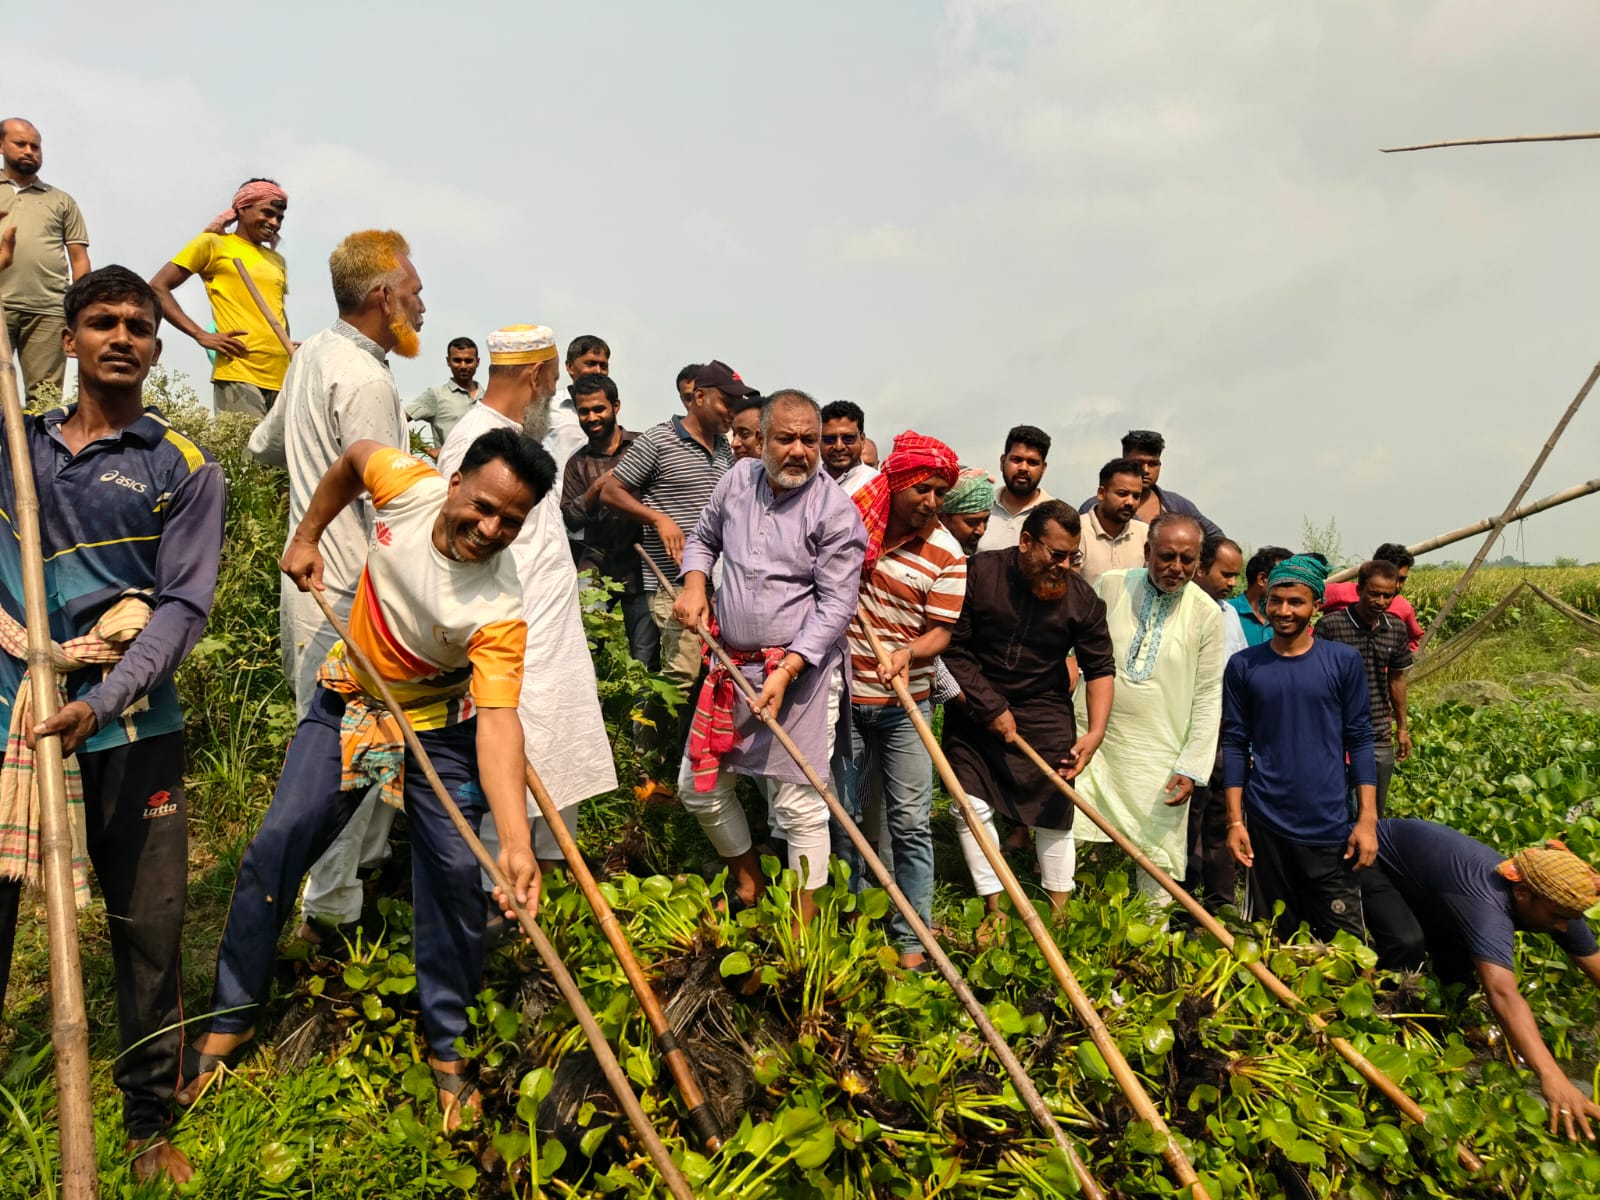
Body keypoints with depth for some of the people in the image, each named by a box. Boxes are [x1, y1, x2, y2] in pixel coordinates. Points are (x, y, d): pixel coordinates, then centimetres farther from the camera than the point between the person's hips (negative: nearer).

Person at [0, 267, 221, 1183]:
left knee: (149, 928, 6)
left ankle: (150, 1124, 23)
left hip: (129, 725, -2)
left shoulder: (185, 472, 2)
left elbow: (184, 608, -5)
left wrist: (103, 702, -21)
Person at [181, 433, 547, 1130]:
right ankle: (231, 1020, 20)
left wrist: (516, 841, -53)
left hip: (440, 724, -3)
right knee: (276, 844, 1)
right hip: (348, 702, 4)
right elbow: (353, 457, 1)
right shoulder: (410, 484, -24)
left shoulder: (500, 610, -32)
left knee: (453, 874, -8)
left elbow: (498, 721, -40)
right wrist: (306, 537, 0)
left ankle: (446, 1045, 14)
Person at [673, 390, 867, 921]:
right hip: (731, 665, 6)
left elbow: (835, 605, -13)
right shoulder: (738, 480, 5)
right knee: (699, 787, 14)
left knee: (799, 802, -1)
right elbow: (702, 537, 22)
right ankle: (749, 883, 37)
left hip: (803, 669, -6)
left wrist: (786, 672, -21)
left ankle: (804, 921, 18)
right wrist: (694, 583, 2)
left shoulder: (835, 511, -12)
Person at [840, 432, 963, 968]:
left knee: (911, 823, 2)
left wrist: (908, 652, -29)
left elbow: (941, 632, -9)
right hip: (844, 695, 2)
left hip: (904, 704, -2)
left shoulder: (945, 553, -8)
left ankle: (912, 940, 15)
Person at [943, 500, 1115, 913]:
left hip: (1044, 714, 1)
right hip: (972, 709, -1)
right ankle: (995, 909, 8)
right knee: (971, 807, -6)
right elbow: (953, 649, -11)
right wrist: (989, 707, -13)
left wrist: (1096, 731, -13)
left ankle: (1059, 913, 18)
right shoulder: (979, 572, -13)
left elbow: (1100, 668, 0)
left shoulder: (1081, 597, -6)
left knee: (1054, 813, 2)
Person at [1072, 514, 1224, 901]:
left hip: (1158, 758, -1)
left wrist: (1191, 768, -3)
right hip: (1093, 742, 1)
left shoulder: (1207, 614, -2)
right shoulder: (1109, 586, 0)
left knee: (1158, 860, 4)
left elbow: (1208, 698, 2)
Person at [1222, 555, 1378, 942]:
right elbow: (1235, 745, 4)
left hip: (1330, 828, -1)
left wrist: (1368, 819, -3)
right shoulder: (1243, 666, 2)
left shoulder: (1344, 662, 1)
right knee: (1273, 941, 10)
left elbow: (1360, 741, 3)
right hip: (1265, 826, 1)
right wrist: (1235, 820, -1)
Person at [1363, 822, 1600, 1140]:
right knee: (1406, 944, -27)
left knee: (1459, 962, 5)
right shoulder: (1486, 902, -44)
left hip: (1420, 856, 8)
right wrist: (1551, 1076, -66)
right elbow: (1502, 993, -57)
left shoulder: (1554, 899, -17)